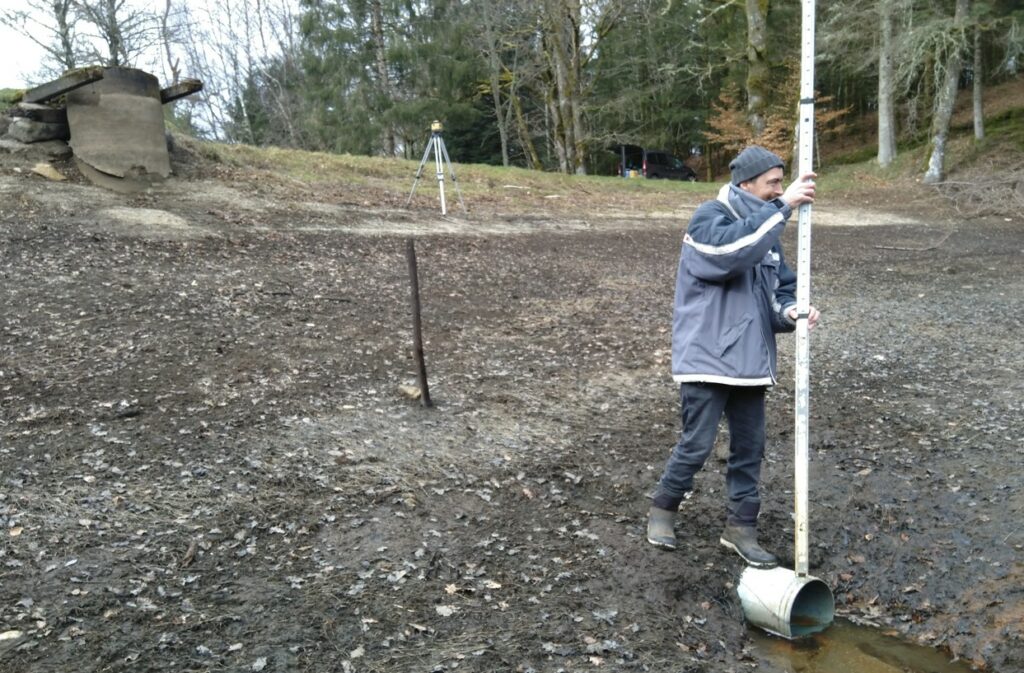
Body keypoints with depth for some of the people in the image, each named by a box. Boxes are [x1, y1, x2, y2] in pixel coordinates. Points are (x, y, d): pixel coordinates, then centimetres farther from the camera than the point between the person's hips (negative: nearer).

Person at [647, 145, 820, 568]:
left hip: (750, 360, 7)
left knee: (750, 447, 10)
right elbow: (732, 250, -30)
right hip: (707, 358, -7)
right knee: (697, 445, -3)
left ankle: (741, 528, 25)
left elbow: (780, 290, 13)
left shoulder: (764, 228, 14)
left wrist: (791, 311, -9)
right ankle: (663, 509, 21)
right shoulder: (710, 217, -8)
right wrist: (783, 207, -27)